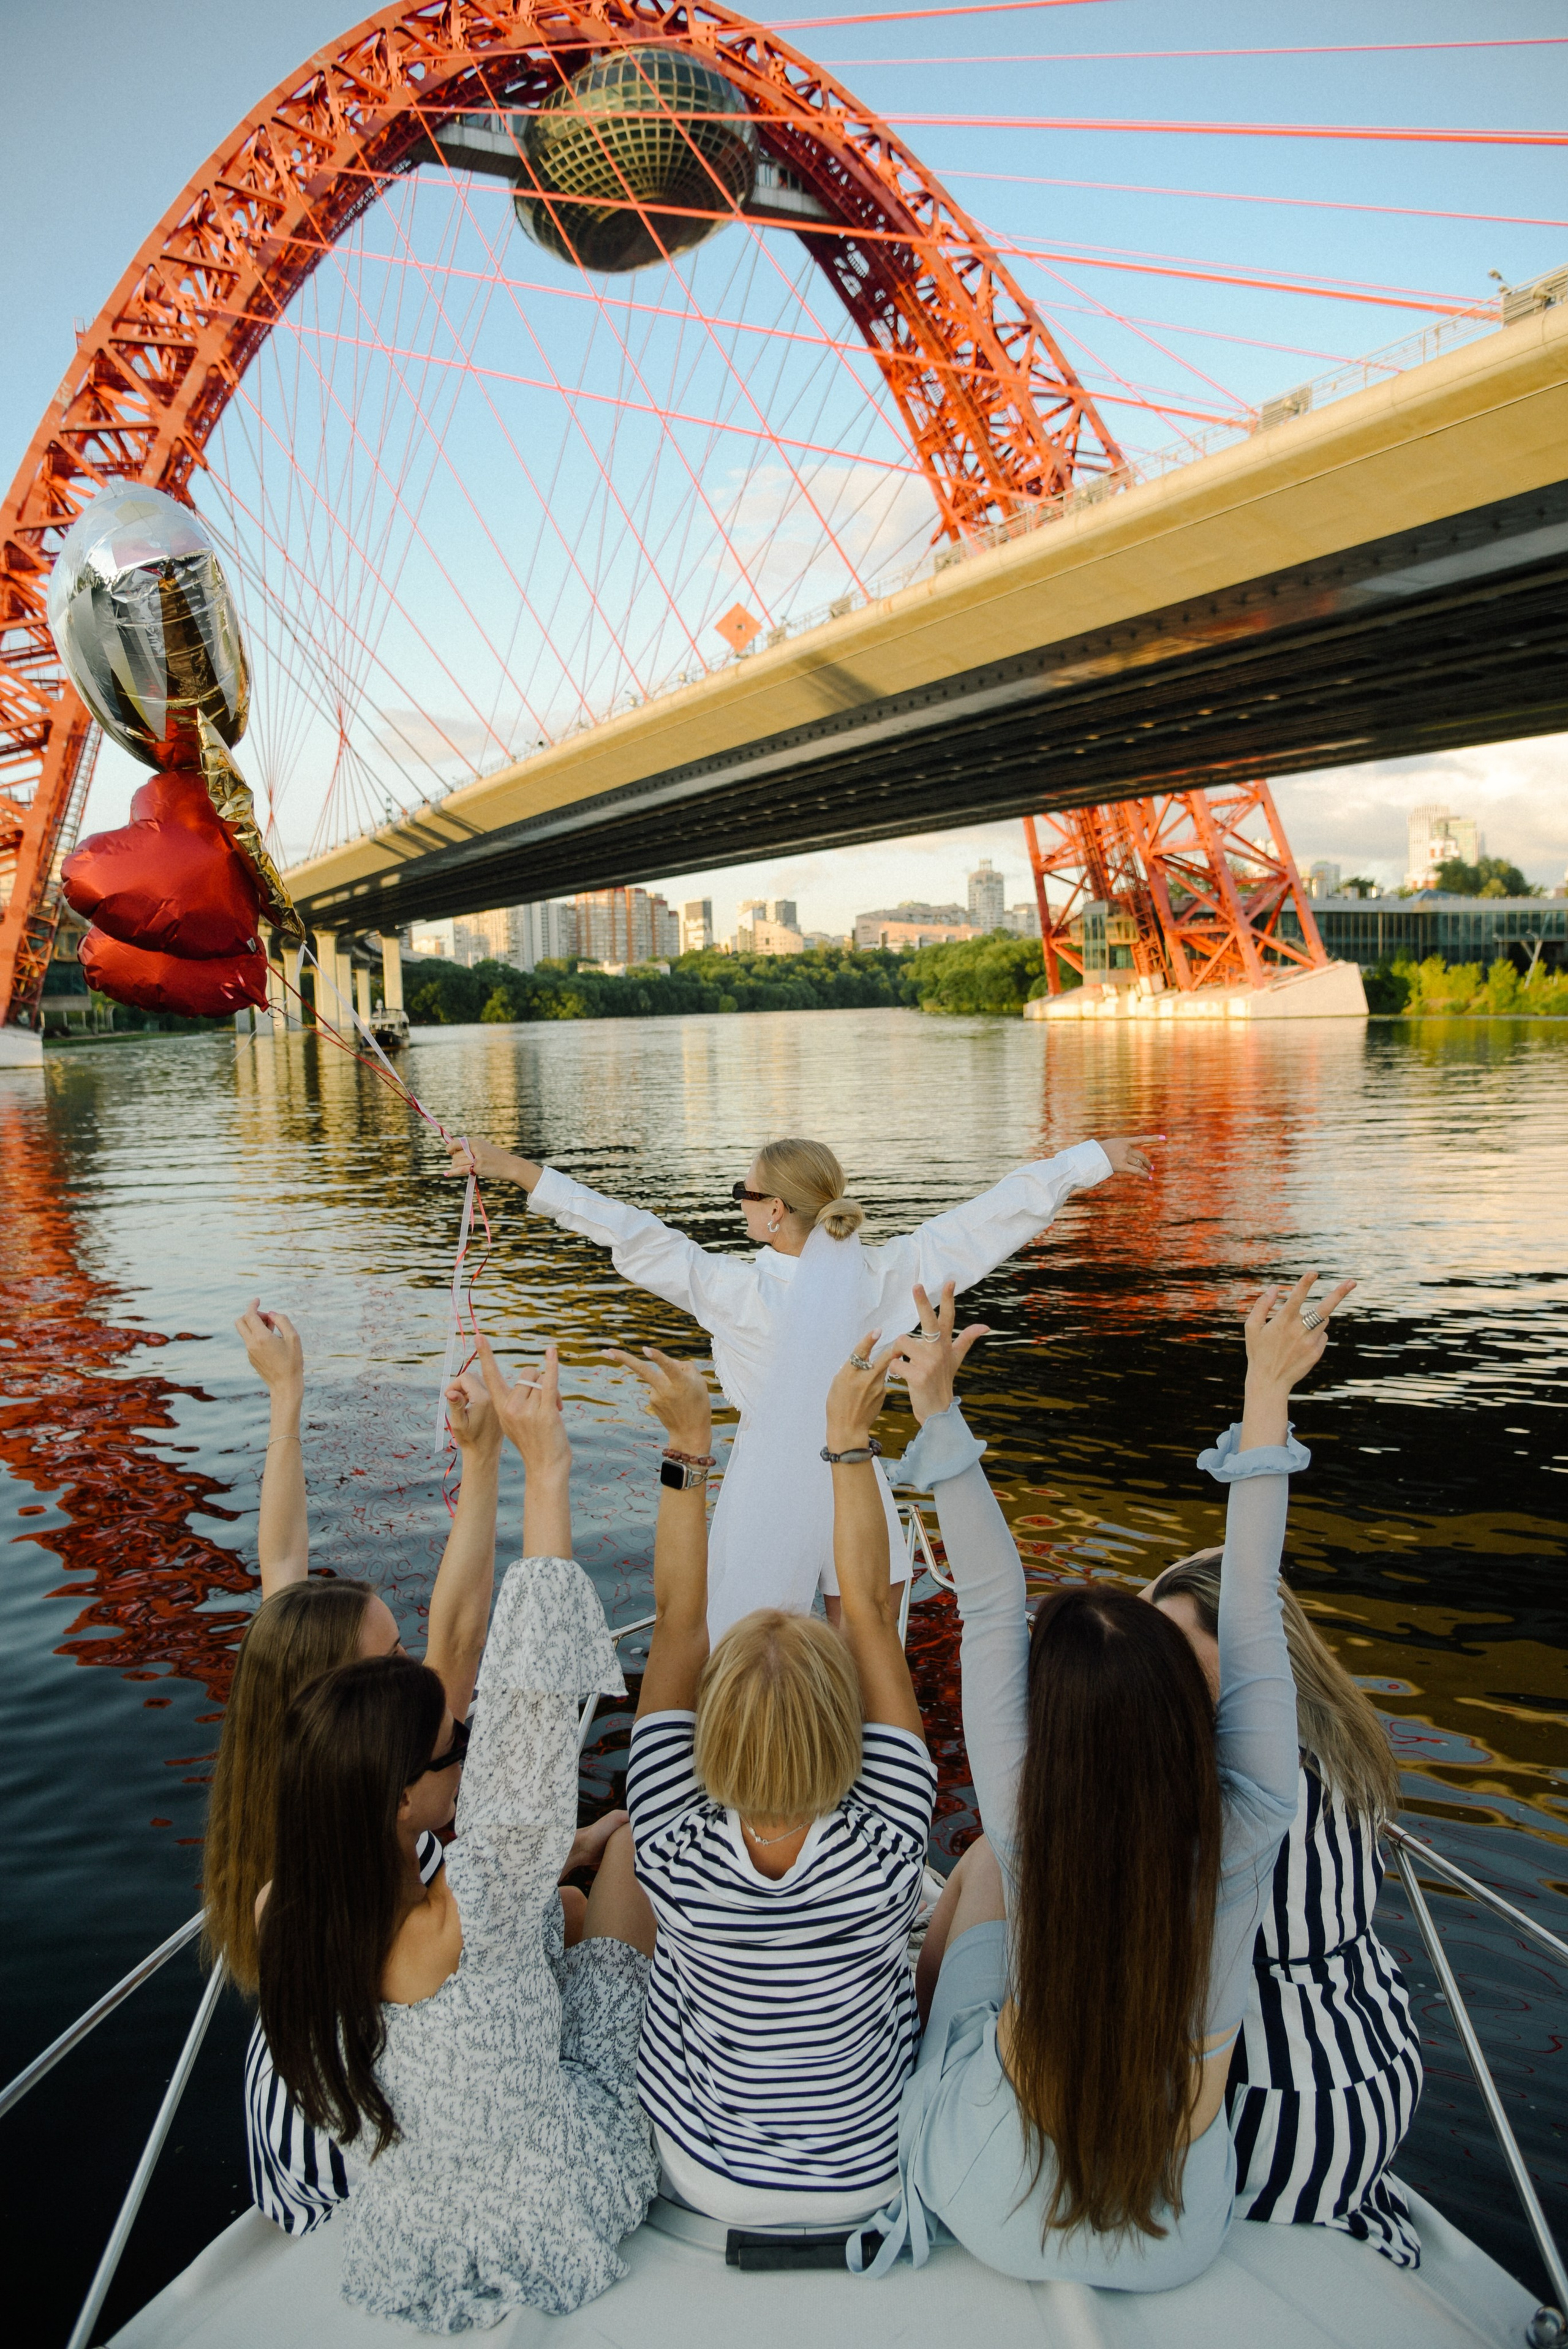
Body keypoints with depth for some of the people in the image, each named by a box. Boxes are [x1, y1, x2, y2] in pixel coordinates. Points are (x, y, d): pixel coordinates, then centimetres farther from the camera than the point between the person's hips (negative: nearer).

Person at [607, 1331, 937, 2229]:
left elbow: (680, 1619, -22)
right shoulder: (887, 1850, -33)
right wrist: (851, 1441, -20)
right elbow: (870, 1607, -26)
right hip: (871, 2181, 0)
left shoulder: (674, 1855, -31)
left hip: (700, 2177, 0)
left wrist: (687, 1445, -20)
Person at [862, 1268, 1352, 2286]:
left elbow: (991, 1608, -24)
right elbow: (1252, 1619, -21)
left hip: (998, 2215, -1)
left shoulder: (1027, 1837, -30)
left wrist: (939, 1408, -20)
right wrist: (1267, 1396, -17)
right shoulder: (1243, 1838, -28)